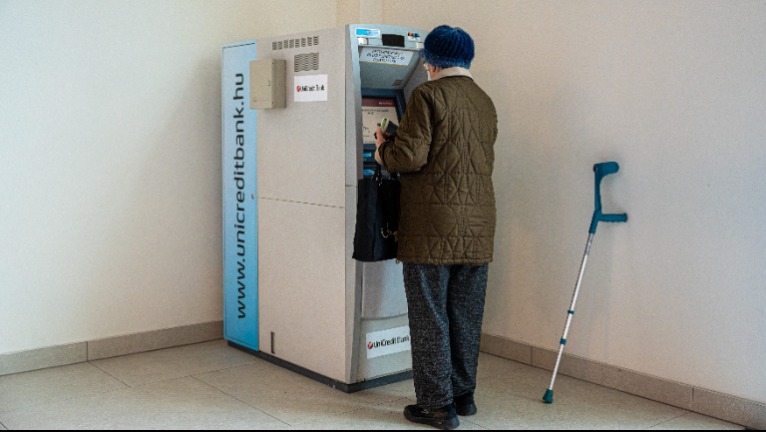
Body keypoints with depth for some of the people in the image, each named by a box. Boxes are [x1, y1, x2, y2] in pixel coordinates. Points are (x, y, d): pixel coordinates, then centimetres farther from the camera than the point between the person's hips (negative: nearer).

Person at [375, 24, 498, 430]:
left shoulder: (428, 95, -8)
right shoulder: (485, 103, 14)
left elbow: (411, 157, -16)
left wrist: (383, 149, 6)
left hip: (433, 226, -7)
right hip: (477, 227, 7)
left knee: (430, 317, 1)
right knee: (466, 316, 14)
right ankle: (463, 395, 25)